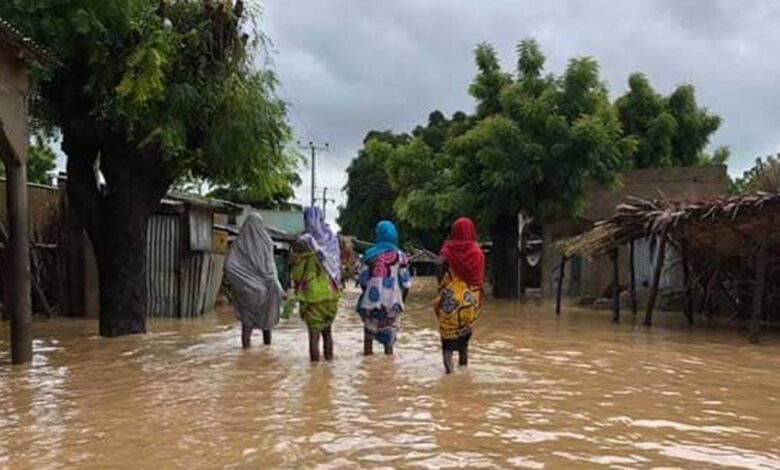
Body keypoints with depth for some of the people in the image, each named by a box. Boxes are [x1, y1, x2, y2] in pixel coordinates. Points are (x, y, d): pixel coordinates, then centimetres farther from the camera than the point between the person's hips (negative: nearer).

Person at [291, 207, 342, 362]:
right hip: (331, 292, 4)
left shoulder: (304, 242, -12)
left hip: (312, 294, -4)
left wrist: (297, 289, 5)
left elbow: (297, 269, -7)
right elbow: (338, 266, 5)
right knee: (327, 330, 18)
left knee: (314, 332, 2)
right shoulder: (332, 238, 0)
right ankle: (329, 359, 22)